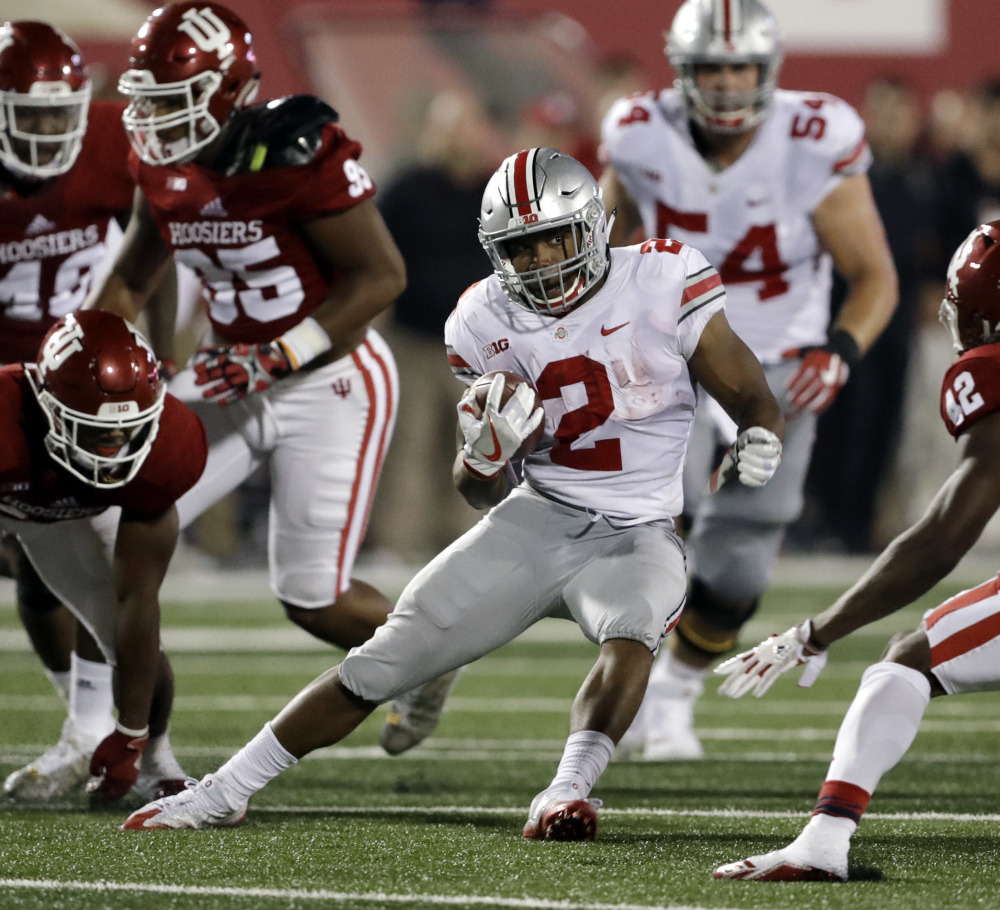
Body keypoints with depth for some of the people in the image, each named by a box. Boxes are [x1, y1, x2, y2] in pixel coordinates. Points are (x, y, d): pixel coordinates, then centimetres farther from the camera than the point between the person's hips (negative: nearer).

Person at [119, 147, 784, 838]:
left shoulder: (662, 282, -10)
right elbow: (482, 494, 6)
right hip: (539, 521, 2)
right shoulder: (490, 323, 0)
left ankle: (566, 795, -47)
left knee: (631, 635, -37)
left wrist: (760, 440, -29)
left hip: (637, 536, -2)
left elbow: (751, 397, -5)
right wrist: (485, 452, -18)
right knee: (387, 658, -2)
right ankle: (225, 792, 8)